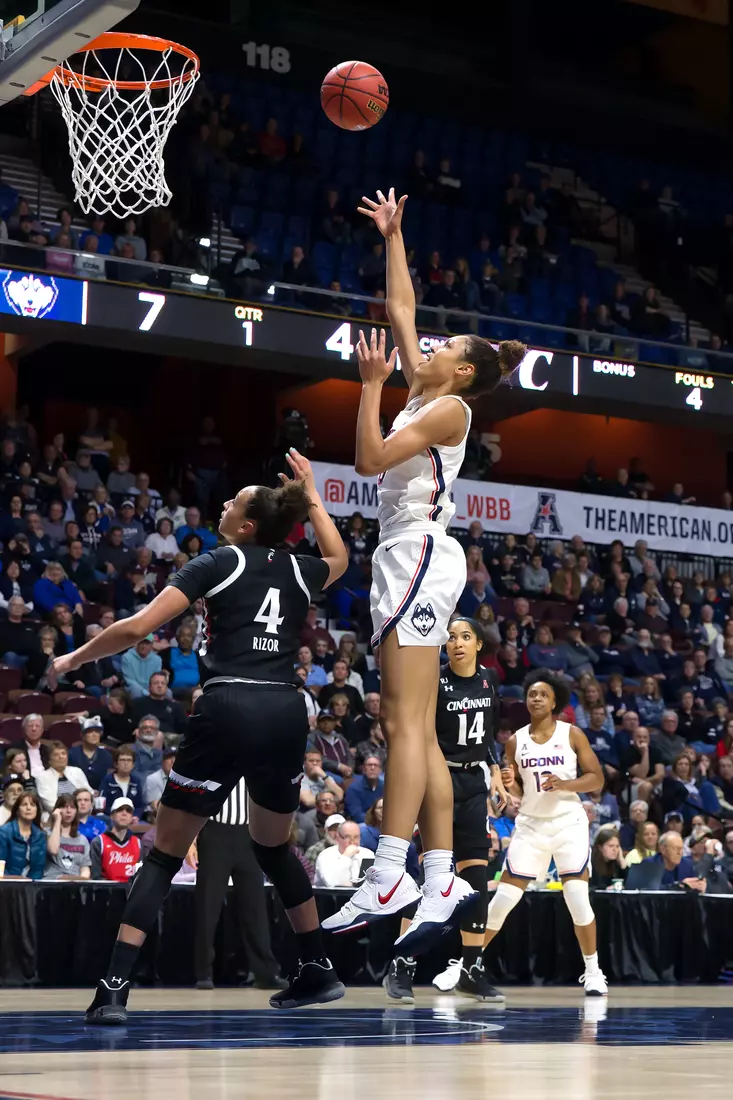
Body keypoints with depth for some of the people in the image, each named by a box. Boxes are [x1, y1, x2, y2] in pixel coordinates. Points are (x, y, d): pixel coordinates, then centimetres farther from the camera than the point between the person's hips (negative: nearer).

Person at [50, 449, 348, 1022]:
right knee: (274, 845, 26)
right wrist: (313, 496, 46)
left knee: (166, 852, 2)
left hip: (228, 711, -4)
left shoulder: (219, 562, 2)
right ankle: (319, 971, 29)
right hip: (287, 714, 4)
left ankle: (114, 989, -7)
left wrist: (70, 660, 9)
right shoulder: (299, 570, 14)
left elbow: (136, 627, -5)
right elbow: (339, 558, 42)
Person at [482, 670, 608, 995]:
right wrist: (509, 784, -12)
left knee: (577, 898, -11)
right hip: (530, 824, 2)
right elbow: (517, 790, 11)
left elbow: (597, 778, -3)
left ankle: (593, 972, 4)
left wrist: (565, 784, -20)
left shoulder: (572, 735, -3)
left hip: (568, 823, -2)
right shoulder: (516, 741, 4)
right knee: (504, 896, -1)